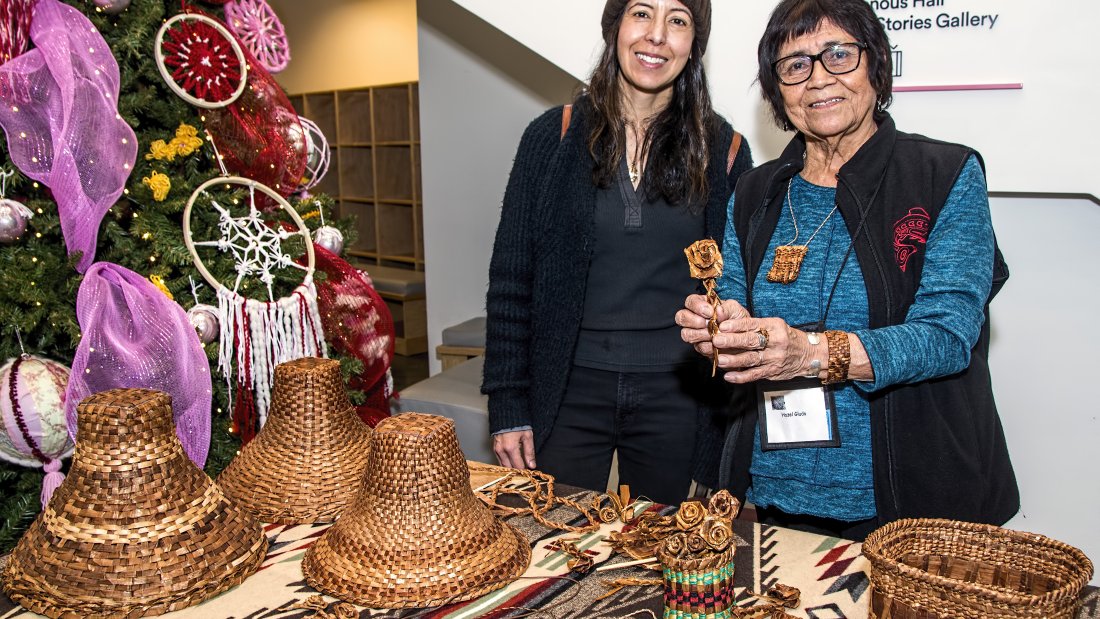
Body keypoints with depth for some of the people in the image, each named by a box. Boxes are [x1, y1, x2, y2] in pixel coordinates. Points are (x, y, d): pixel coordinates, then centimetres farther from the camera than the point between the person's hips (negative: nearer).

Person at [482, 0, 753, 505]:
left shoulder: (723, 150, 1)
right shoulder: (553, 137, -1)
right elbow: (510, 279, 0)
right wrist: (507, 406, -3)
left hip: (674, 397, 1)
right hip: (570, 388, 0)